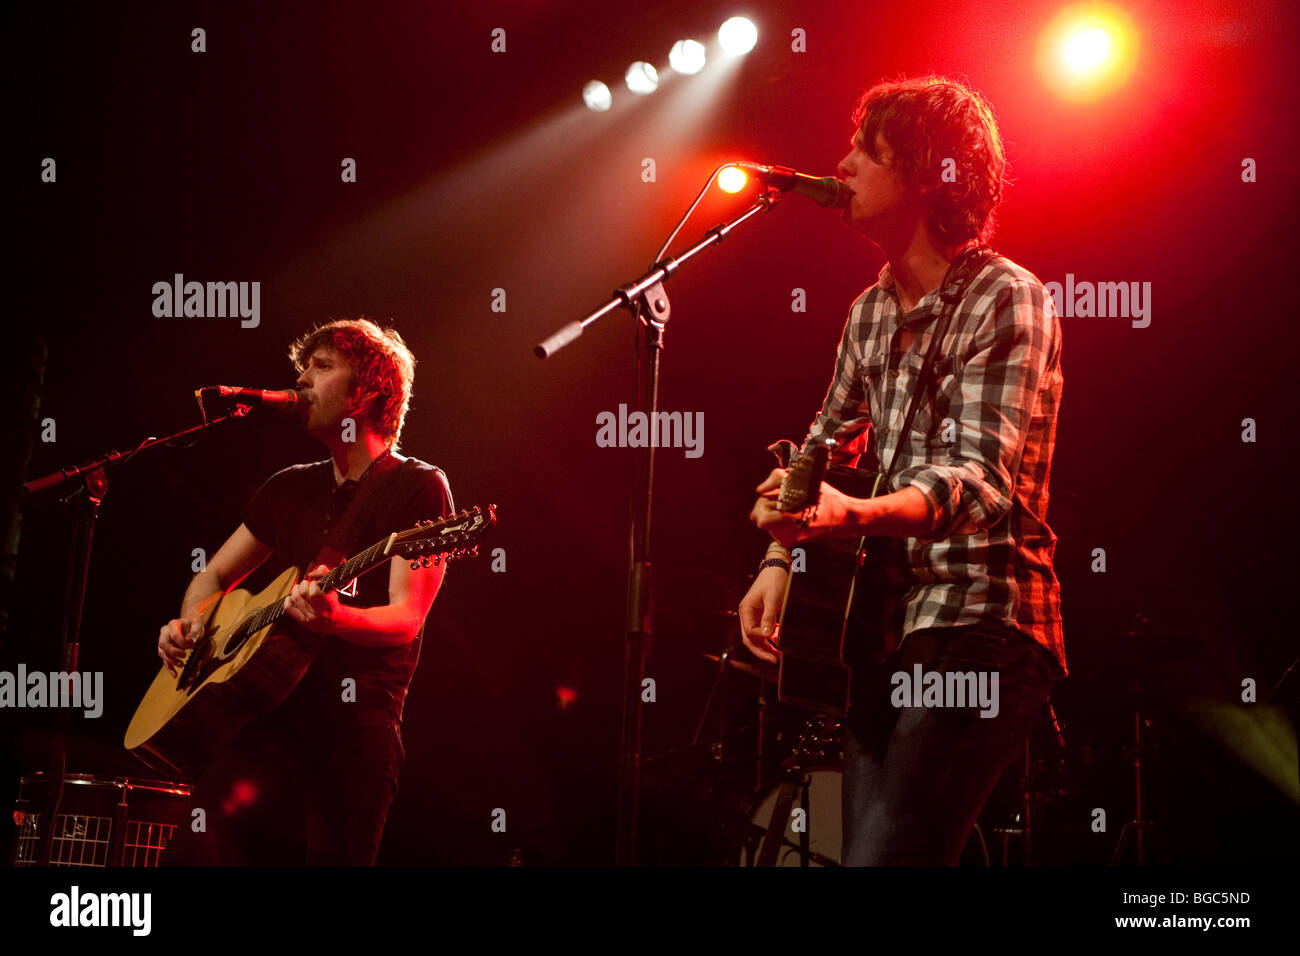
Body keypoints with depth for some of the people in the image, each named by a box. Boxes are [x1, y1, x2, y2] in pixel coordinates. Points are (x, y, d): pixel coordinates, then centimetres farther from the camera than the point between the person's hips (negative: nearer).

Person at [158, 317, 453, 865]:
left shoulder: (419, 487, 2)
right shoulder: (291, 488, 21)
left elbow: (405, 619, -9)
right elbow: (214, 576, 30)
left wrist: (334, 618, -29)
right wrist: (188, 626, 9)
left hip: (355, 723, -4)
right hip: (266, 715, 4)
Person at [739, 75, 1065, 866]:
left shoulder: (1006, 300, -11)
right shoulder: (871, 312, 14)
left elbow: (982, 478, -23)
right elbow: (828, 446, 24)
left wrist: (851, 515, -41)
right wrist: (780, 560, 6)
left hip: (979, 622, -8)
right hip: (887, 623, 9)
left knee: (886, 854, -22)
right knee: (864, 839, 10)